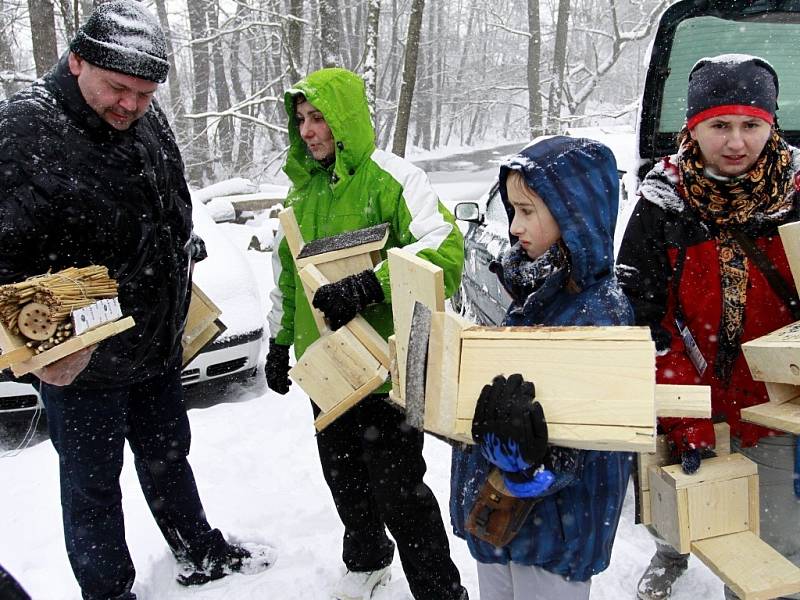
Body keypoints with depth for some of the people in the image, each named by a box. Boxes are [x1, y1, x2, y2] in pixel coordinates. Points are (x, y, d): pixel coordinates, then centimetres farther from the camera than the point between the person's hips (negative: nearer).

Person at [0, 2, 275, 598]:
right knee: (93, 487, 12)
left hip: (159, 344, 7)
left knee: (168, 457, 25)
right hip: (80, 361, -6)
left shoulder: (148, 119, 1)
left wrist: (185, 254, 13)